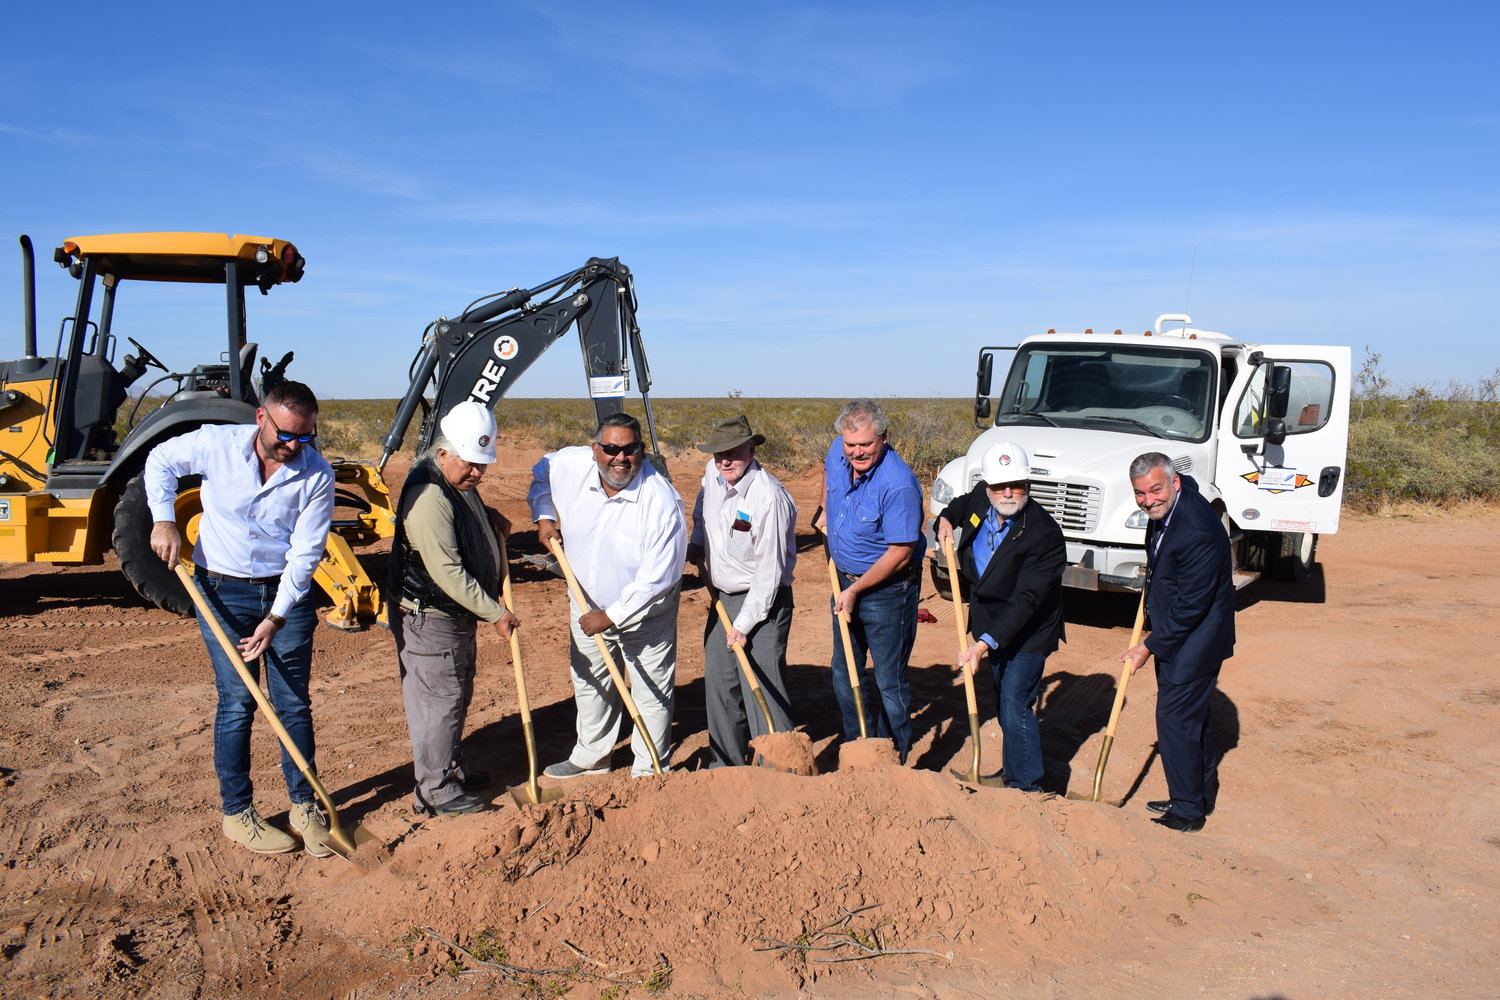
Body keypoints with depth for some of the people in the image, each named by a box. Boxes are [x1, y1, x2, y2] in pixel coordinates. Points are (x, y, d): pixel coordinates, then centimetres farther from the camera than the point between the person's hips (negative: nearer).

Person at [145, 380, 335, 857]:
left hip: (287, 591, 1)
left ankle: (304, 804, 19)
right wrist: (164, 519, -5)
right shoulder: (216, 443, -13)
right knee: (237, 702, 2)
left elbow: (305, 554, -12)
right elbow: (160, 462, 8)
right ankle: (236, 812, 15)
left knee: (294, 703, 5)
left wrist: (275, 620, -15)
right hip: (223, 591, -1)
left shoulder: (316, 474, -14)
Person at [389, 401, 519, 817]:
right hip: (430, 618, -10)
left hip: (459, 614, 10)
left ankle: (453, 770, 36)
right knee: (438, 700, -1)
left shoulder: (459, 484, 7)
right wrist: (495, 612, -23)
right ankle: (436, 791, 11)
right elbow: (447, 572, -27)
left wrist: (489, 517, 8)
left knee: (457, 695, 20)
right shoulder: (428, 496, -25)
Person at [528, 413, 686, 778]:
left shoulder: (661, 501, -31)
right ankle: (591, 756, 43)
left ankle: (650, 769, 26)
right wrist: (544, 515, -4)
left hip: (646, 614, -5)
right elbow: (540, 475, 11)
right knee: (590, 685, 22)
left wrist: (611, 616, -25)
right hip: (588, 606, 5)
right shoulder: (569, 465, -17)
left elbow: (656, 578, -29)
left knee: (652, 693, 6)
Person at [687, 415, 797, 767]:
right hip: (723, 598, 8)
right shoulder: (713, 474, -1)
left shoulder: (769, 498, -25)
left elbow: (770, 570, -22)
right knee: (718, 683, 13)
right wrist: (696, 543, 15)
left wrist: (744, 624, -19)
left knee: (763, 688, -9)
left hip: (763, 603, -8)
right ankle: (725, 763, 28)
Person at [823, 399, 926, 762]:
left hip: (887, 591, -8)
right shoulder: (838, 452, -7)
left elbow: (900, 554, -24)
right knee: (844, 672, 18)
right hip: (845, 581, 8)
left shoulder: (898, 484, -28)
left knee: (889, 682, 2)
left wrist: (855, 590, -20)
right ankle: (855, 747, 35)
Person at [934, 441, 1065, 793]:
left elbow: (1025, 600, -33)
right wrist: (946, 519, -2)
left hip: (1026, 631, -7)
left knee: (1015, 708, -11)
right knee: (1004, 701, 22)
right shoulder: (979, 501, -9)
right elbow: (961, 504, 20)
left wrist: (986, 643, -39)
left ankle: (1027, 788, 3)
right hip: (989, 621, 7)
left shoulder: (1044, 534, -29)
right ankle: (1012, 768, 40)